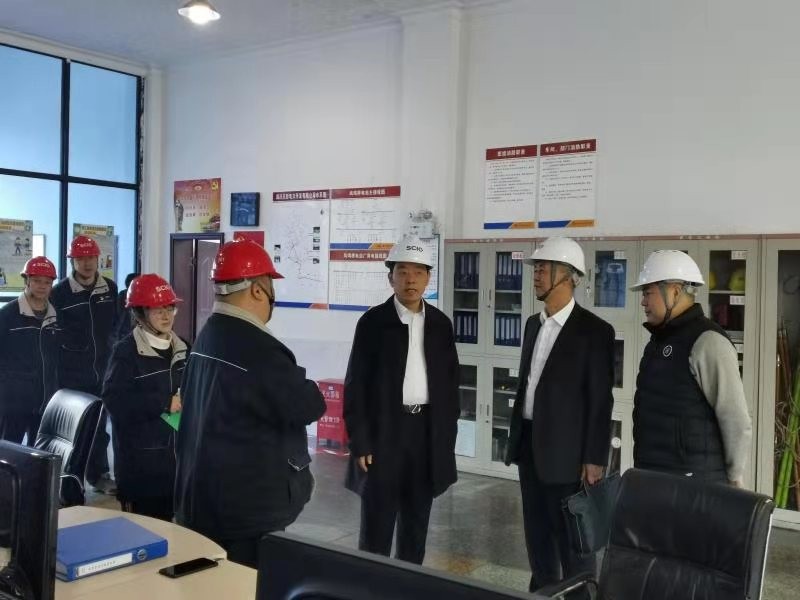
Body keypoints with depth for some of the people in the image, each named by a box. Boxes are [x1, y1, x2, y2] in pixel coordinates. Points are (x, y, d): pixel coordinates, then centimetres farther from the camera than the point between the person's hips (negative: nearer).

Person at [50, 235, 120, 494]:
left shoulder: (110, 288, 2)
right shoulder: (60, 291, -9)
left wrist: (111, 349, 8)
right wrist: (65, 354, -9)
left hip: (102, 369, 3)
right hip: (72, 372, -3)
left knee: (99, 424, 12)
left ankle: (98, 474, 23)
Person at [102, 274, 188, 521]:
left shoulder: (181, 348, 11)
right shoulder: (126, 351, -9)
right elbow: (114, 399, -19)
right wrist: (165, 403, -18)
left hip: (176, 454, 6)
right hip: (140, 459, -6)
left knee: (167, 522, 14)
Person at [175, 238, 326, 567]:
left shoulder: (207, 337, 5)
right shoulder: (256, 348, -22)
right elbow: (309, 406, -18)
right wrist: (303, 387, 3)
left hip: (202, 493, 9)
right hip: (246, 501, -9)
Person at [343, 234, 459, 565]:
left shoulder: (441, 323, 6)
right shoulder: (373, 321, -5)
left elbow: (450, 381, 10)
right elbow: (356, 385, -6)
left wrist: (448, 436, 5)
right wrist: (360, 442, -11)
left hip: (428, 431, 4)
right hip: (383, 432, -4)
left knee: (416, 525, 13)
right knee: (376, 527, 2)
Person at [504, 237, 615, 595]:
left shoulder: (594, 331, -12)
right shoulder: (534, 324, 10)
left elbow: (601, 400, -13)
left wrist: (594, 459, -14)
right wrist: (516, 437, 16)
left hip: (565, 451, -7)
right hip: (529, 445, 7)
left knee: (572, 539, 4)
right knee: (537, 534, 16)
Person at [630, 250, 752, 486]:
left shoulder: (708, 342, -14)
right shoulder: (660, 339, 15)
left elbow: (738, 422, -14)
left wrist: (733, 480, -5)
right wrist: (643, 467, 16)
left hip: (693, 486, -8)